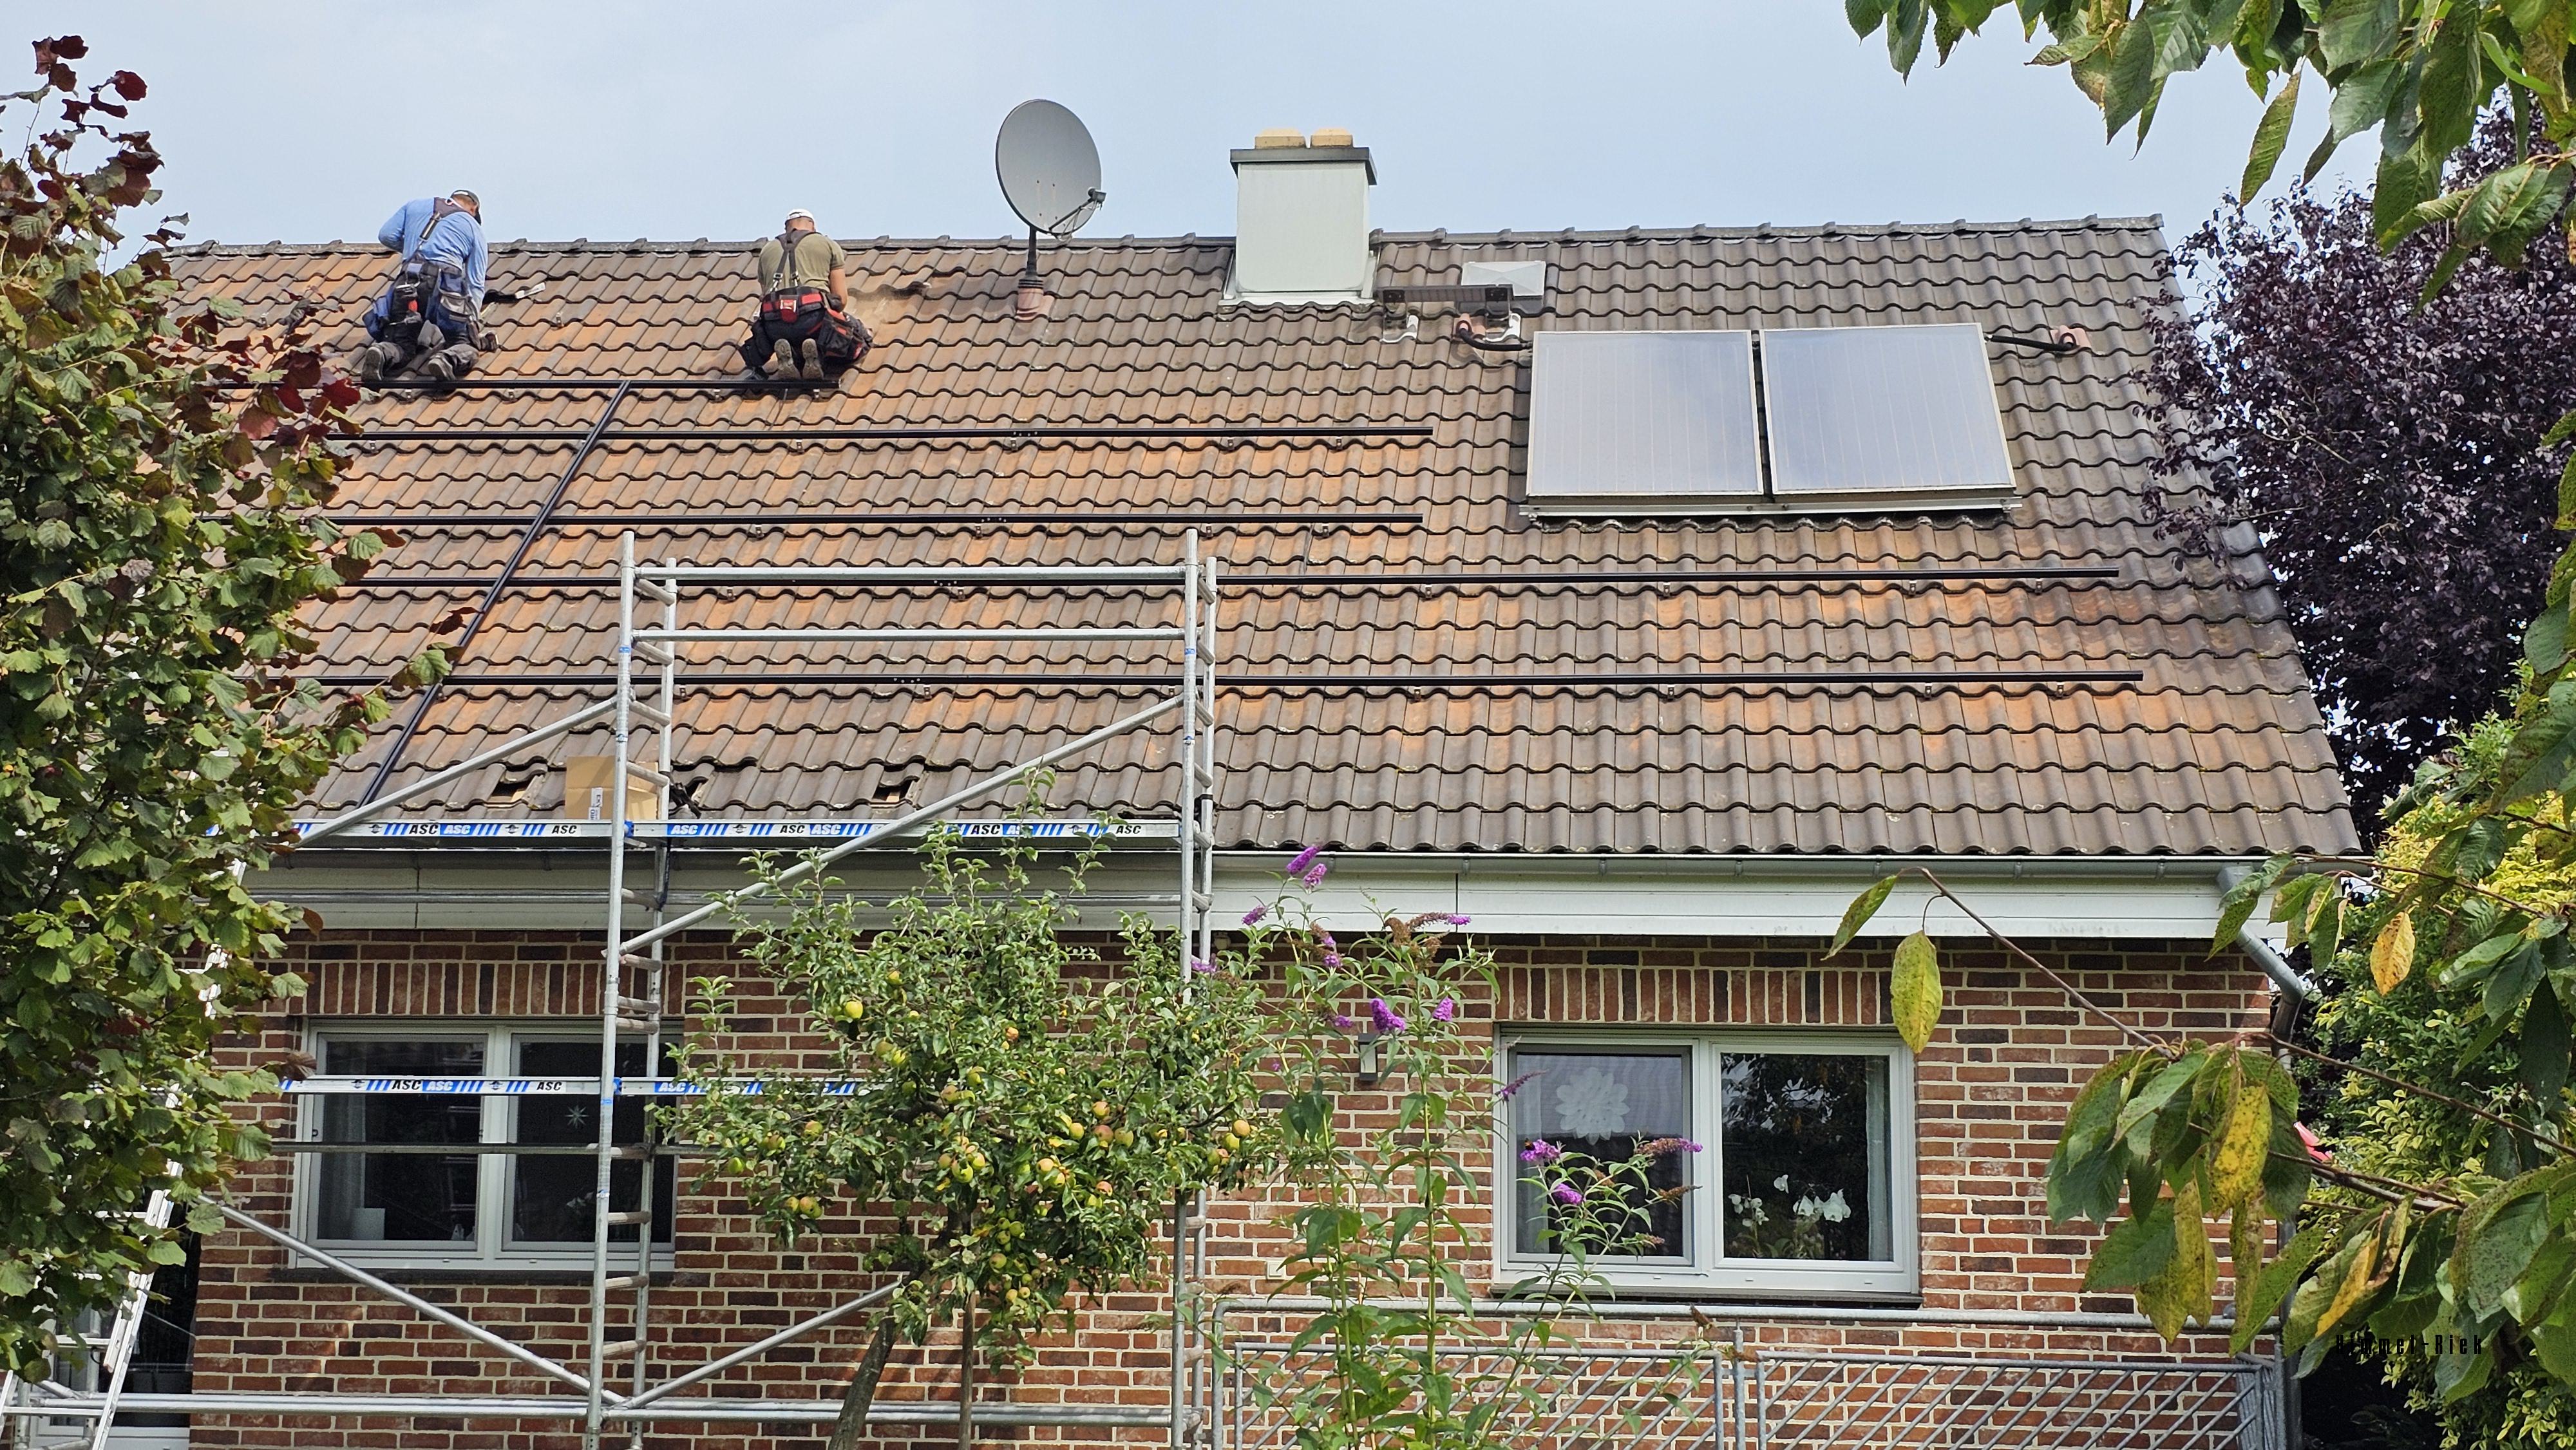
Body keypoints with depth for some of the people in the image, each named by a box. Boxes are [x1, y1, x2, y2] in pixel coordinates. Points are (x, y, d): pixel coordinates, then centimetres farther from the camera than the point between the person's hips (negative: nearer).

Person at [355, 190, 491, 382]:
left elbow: (386, 236, 18)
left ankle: (382, 353, -22)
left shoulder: (415, 206, 27)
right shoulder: (474, 227, 21)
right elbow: (476, 283, 15)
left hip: (408, 284, 2)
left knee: (402, 345, 14)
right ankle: (449, 359, -30)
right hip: (447, 284, -2)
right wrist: (473, 321, 15)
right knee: (464, 345, 6)